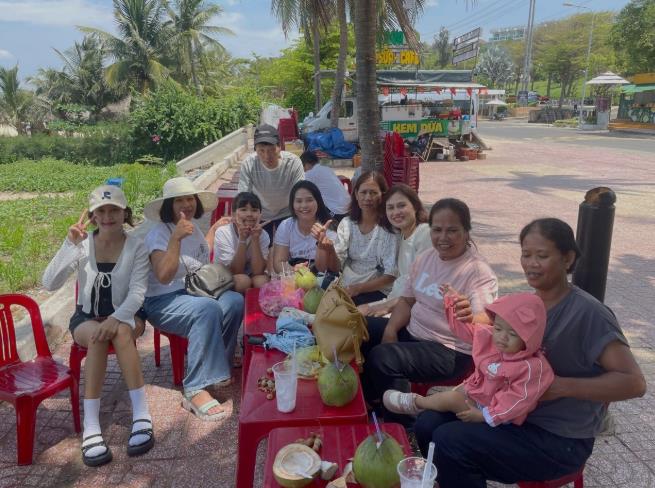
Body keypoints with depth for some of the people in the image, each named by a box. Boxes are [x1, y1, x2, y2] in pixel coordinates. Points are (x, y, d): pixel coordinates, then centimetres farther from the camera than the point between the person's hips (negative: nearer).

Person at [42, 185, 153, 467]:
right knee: (98, 335, -34)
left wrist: (116, 319, -34)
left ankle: (142, 415, -33)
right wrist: (69, 245, -25)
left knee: (120, 331, -36)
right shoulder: (82, 245, -5)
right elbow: (49, 284, -15)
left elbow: (138, 293, -16)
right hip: (85, 318, 1)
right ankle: (91, 427, -33)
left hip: (125, 316, 0)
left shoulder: (136, 248, -7)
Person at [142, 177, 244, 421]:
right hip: (162, 302, -6)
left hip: (195, 293, 7)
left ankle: (217, 367, -9)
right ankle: (196, 390, -33)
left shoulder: (195, 230, 14)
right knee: (209, 309, -36)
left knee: (234, 300, -23)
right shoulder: (159, 233, -9)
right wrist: (176, 238, -29)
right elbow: (163, 276, -24)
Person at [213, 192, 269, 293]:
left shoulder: (263, 235, -10)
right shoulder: (222, 232, -16)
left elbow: (258, 272, -21)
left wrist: (255, 238, -28)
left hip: (251, 277, 2)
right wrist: (242, 239, -31)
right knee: (243, 280, -31)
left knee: (262, 280, -28)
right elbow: (235, 271, -21)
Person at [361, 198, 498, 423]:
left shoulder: (479, 272, -19)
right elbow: (406, 300, 10)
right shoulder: (427, 256, 3)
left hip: (450, 351, -8)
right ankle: (373, 399, 23)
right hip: (412, 331, 8)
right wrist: (390, 331, -5)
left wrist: (469, 319, -54)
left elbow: (486, 324, -31)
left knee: (382, 358, -27)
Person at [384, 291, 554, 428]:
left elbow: (518, 399, -31)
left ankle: (414, 402, 7)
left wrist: (484, 415, -31)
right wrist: (452, 301, 14)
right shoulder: (488, 335, -9)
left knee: (451, 399, -14)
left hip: (495, 413, -8)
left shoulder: (531, 367, -30)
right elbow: (467, 329, 10)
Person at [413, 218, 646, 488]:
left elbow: (634, 382, -22)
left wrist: (561, 386, -28)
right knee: (428, 423, -3)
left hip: (560, 440, -7)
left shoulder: (589, 313, -19)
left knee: (449, 441, -20)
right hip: (518, 412, 7)